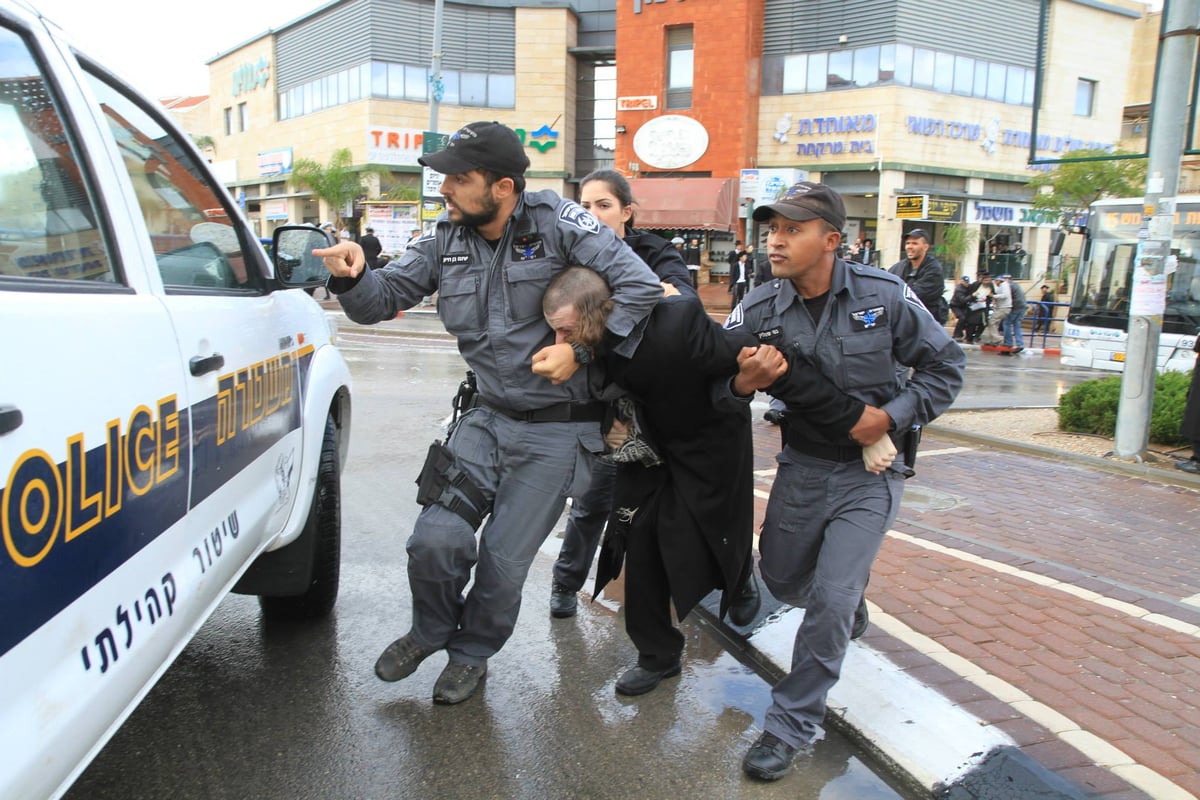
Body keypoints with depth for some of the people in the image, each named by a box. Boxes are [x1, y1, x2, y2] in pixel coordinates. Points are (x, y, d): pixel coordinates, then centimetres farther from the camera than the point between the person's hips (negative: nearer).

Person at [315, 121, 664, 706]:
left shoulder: (556, 223, -14)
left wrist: (580, 350, -18)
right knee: (436, 539, -8)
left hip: (556, 427, -4)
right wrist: (353, 277, -18)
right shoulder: (446, 240, 1)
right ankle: (431, 631, 25)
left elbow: (639, 286, -18)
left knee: (504, 559, 3)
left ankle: (473, 651, 33)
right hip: (488, 415, 4)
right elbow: (385, 299, 5)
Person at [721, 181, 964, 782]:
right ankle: (850, 599, 51)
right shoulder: (760, 310, -9)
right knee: (781, 580, 15)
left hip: (870, 469, -3)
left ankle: (790, 725, 7)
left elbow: (945, 366, -2)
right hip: (802, 464, 3)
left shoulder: (884, 295, -13)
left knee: (831, 598, -10)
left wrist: (893, 415, -16)